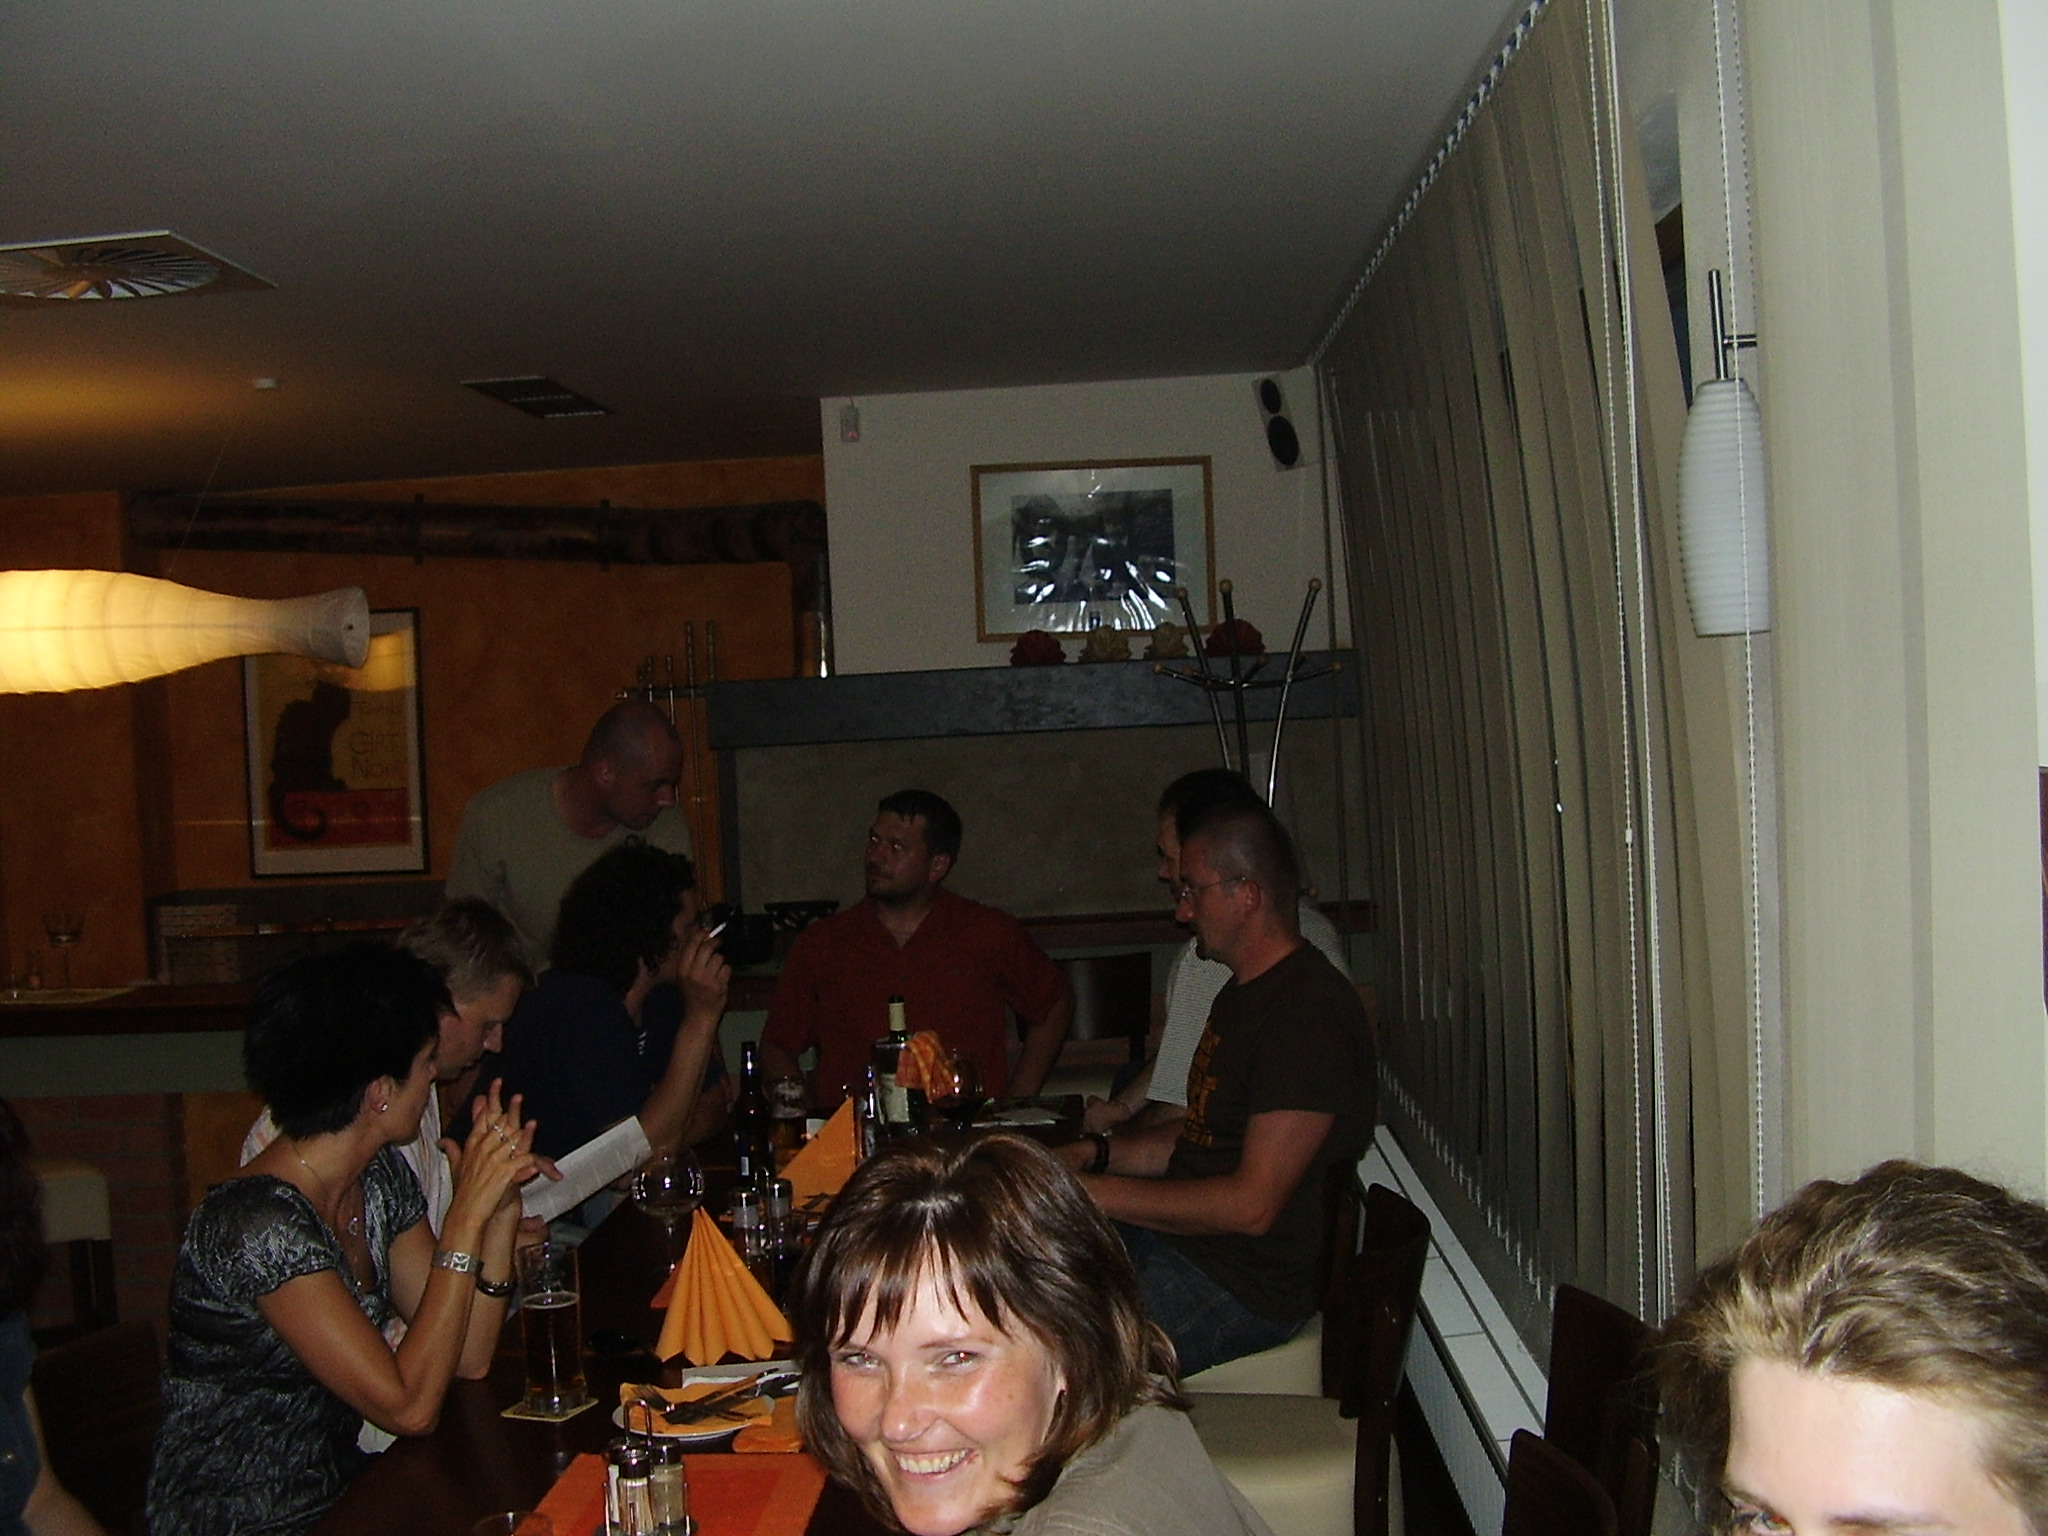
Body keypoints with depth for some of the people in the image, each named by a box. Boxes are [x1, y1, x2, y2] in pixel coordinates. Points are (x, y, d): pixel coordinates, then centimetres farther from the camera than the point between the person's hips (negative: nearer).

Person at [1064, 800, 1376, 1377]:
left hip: (1247, 1286, -10)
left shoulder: (1309, 1010, -20)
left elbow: (1252, 1204, -24)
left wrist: (1094, 1192, -18)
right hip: (1177, 1238, 10)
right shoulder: (1242, 993, 15)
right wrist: (1094, 1152, 6)